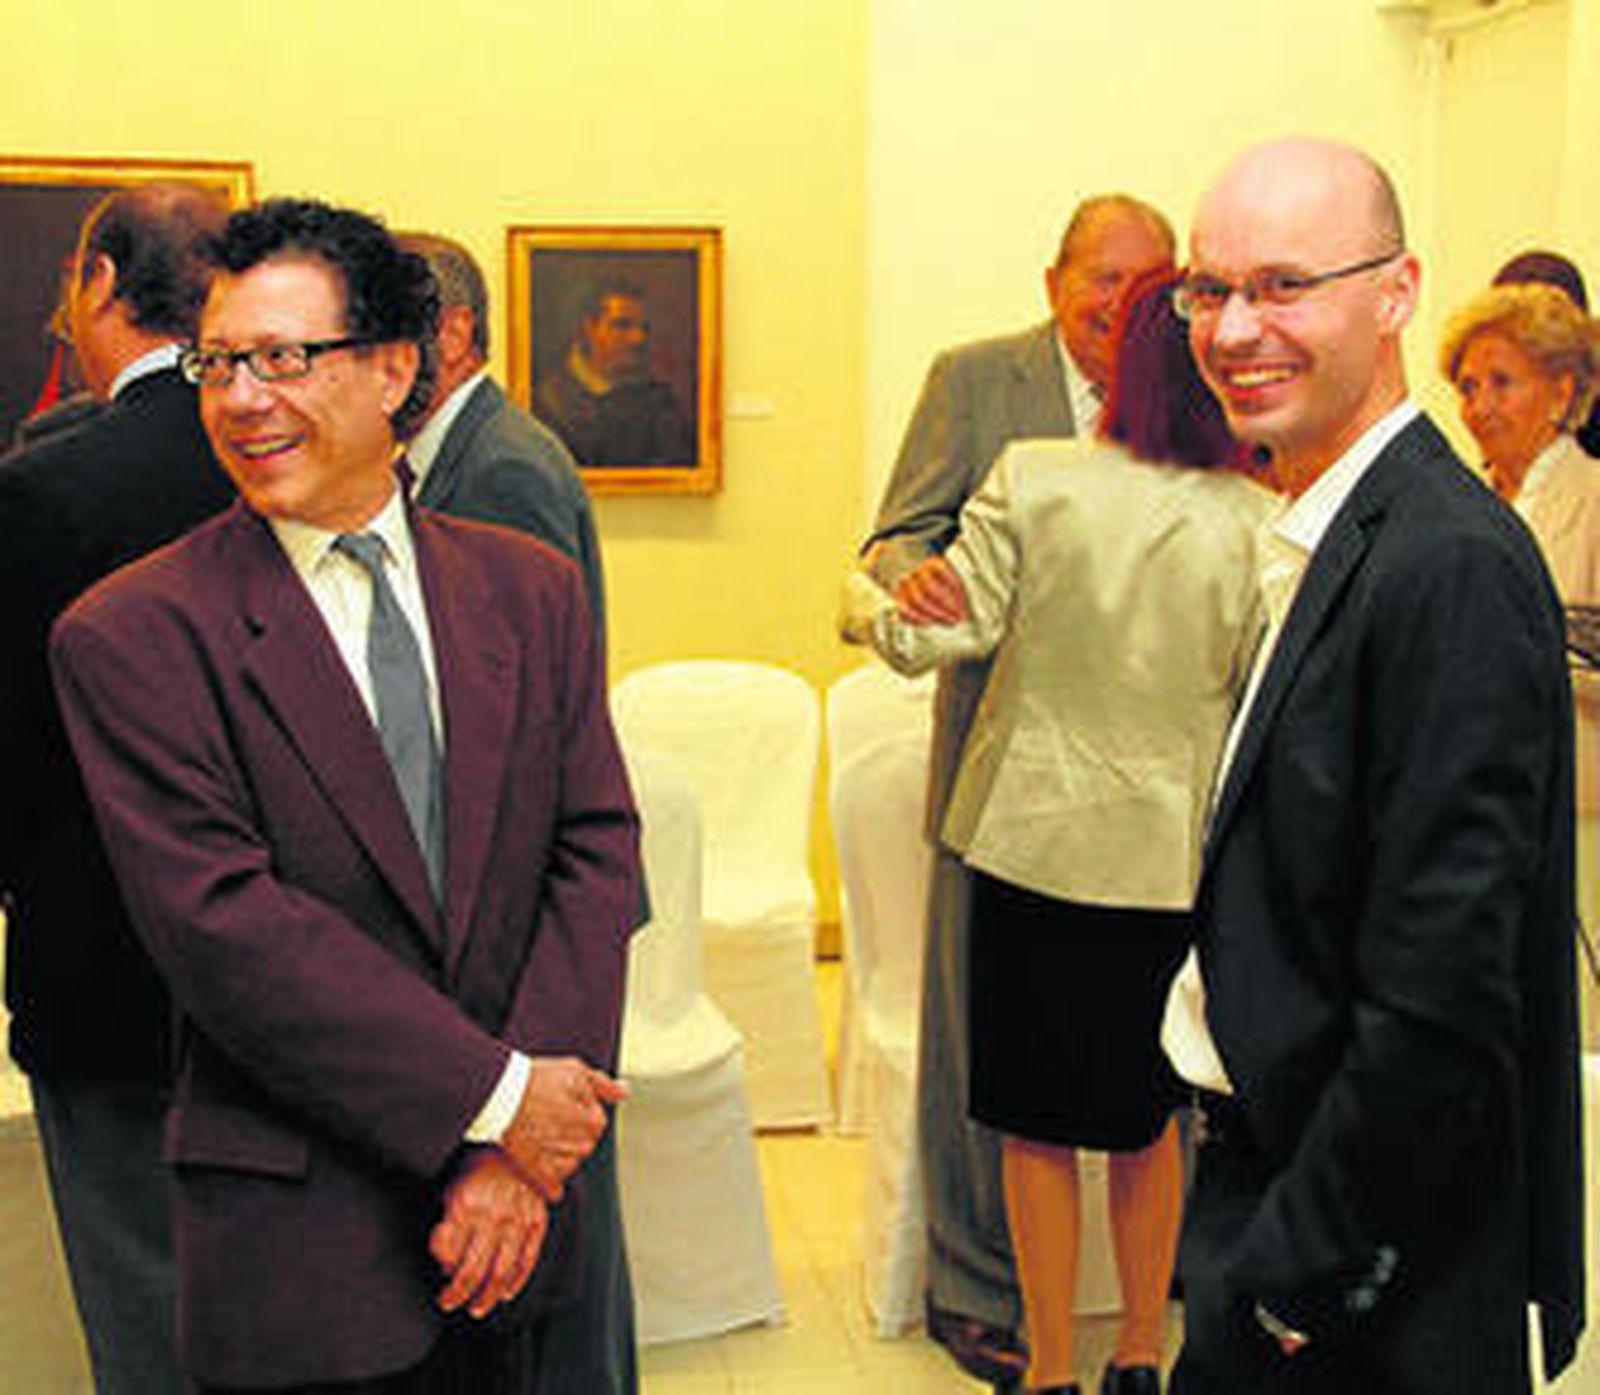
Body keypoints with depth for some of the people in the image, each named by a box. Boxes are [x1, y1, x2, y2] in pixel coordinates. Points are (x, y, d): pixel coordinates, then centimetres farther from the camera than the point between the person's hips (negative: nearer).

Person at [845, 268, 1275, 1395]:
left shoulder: (1033, 480, -12)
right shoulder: (1257, 526, -9)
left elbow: (939, 633, -8)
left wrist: (864, 603, 11)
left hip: (1035, 838, -1)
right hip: (1175, 858, 2)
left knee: (1039, 1126, 12)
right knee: (1151, 1116, 20)